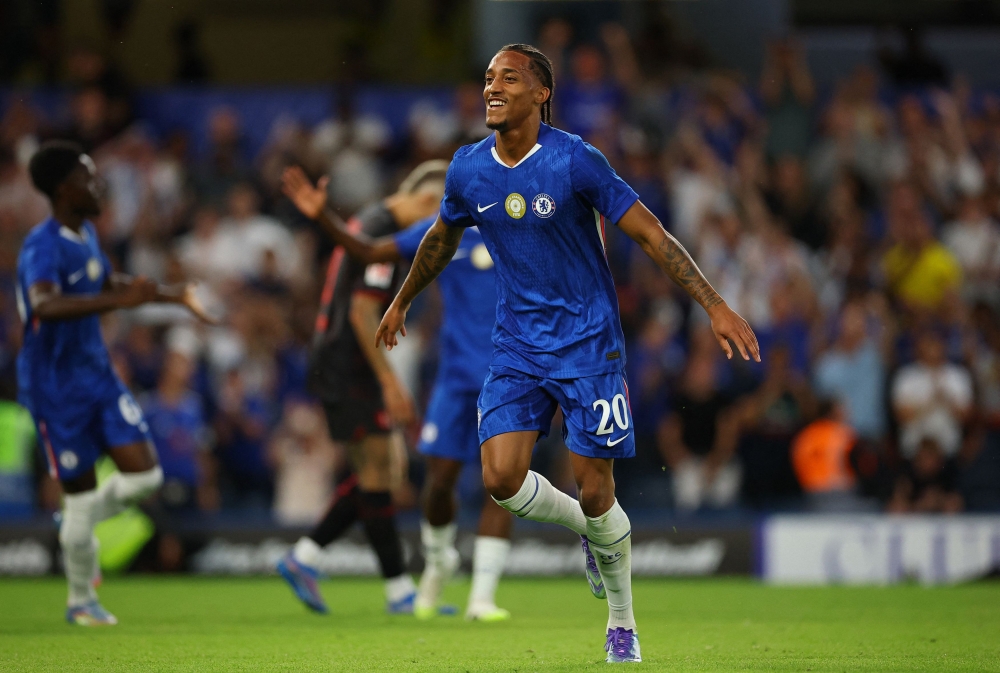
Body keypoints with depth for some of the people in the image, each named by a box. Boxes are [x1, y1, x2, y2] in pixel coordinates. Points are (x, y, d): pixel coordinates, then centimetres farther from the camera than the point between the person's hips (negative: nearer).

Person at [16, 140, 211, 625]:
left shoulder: (85, 234, 8)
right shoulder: (42, 248, -21)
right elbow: (46, 306, -41)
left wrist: (174, 293, 30)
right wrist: (117, 301, -51)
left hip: (98, 375, 8)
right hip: (56, 387, -8)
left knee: (144, 476, -1)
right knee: (81, 493, -1)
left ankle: (75, 526, 26)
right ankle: (81, 601, 18)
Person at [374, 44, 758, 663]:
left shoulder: (575, 161, -15)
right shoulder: (469, 170, -1)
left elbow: (651, 235, -12)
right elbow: (442, 239, 21)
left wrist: (717, 307, -18)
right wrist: (401, 304, 33)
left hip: (588, 343, -4)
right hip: (517, 348, 4)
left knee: (594, 491, -3)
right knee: (502, 479, -12)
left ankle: (623, 624, 19)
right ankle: (590, 530, 21)